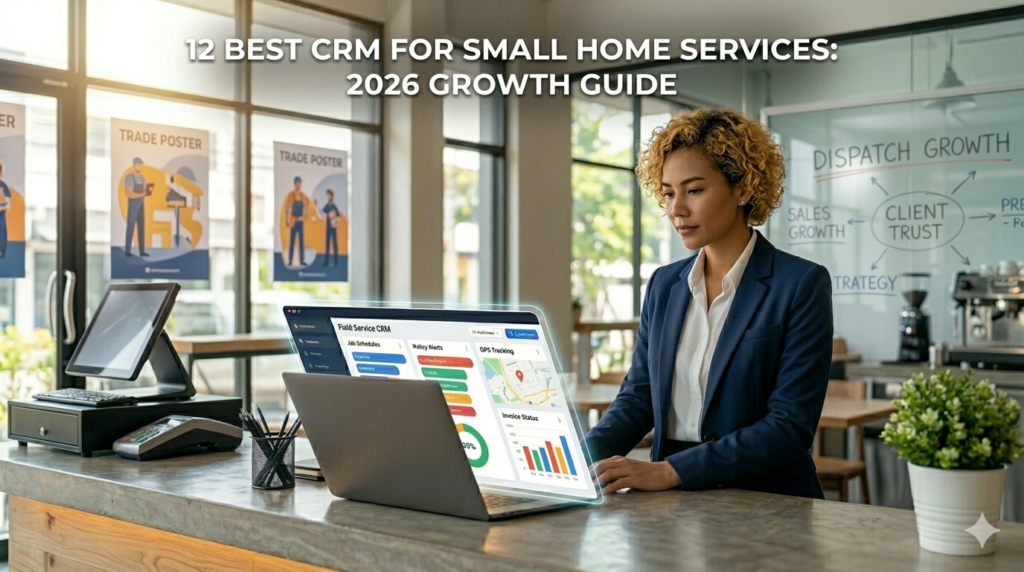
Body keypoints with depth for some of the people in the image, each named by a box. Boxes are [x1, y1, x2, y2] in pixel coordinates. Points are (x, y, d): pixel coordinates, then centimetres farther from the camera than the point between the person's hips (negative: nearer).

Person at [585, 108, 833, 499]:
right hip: (673, 502, 5)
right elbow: (638, 396, 10)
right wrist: (583, 455, -9)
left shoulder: (802, 286, -7)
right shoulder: (664, 285, 10)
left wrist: (670, 470, -21)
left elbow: (790, 426, -13)